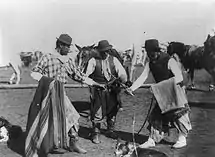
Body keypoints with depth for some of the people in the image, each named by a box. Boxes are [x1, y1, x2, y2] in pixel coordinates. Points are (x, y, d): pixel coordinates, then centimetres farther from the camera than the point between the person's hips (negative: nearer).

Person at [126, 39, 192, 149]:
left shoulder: (169, 61, -21)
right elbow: (142, 77, -9)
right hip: (161, 93, 6)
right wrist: (132, 88, -24)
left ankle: (182, 139, 14)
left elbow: (179, 77, -26)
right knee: (155, 115, 4)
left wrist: (164, 84, -36)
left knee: (178, 114, -4)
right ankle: (151, 140, 11)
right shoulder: (150, 63, -3)